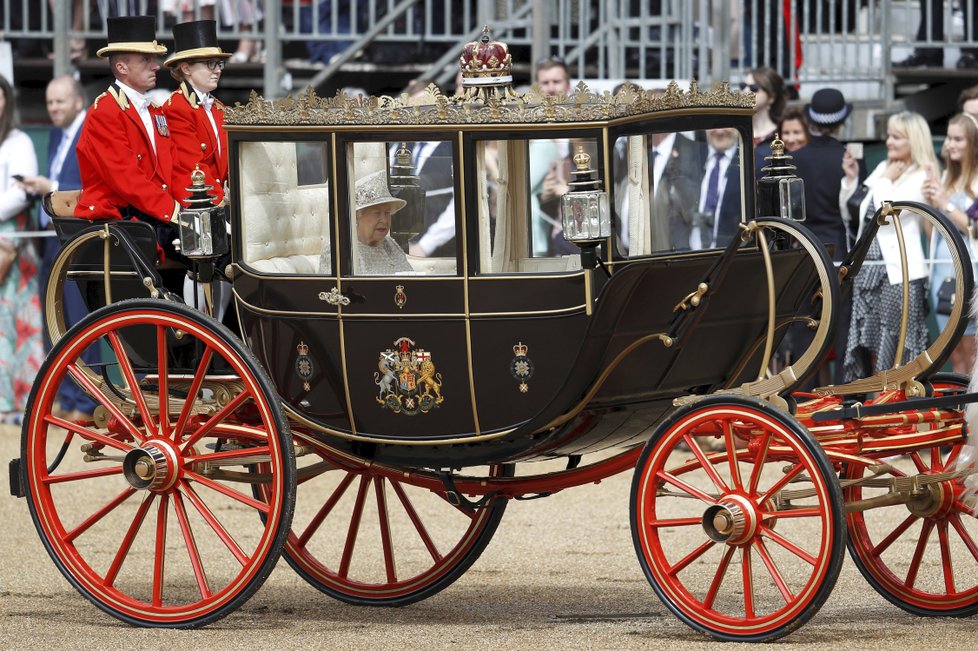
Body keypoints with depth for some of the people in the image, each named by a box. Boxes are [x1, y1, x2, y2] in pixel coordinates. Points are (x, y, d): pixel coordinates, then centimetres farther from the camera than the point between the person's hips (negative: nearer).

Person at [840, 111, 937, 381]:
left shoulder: (920, 177, -8)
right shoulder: (882, 169, 13)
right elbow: (848, 209, 17)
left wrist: (887, 181, -7)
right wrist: (850, 178, 5)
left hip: (899, 270, -7)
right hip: (869, 267, 8)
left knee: (897, 349, -4)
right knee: (871, 344, 10)